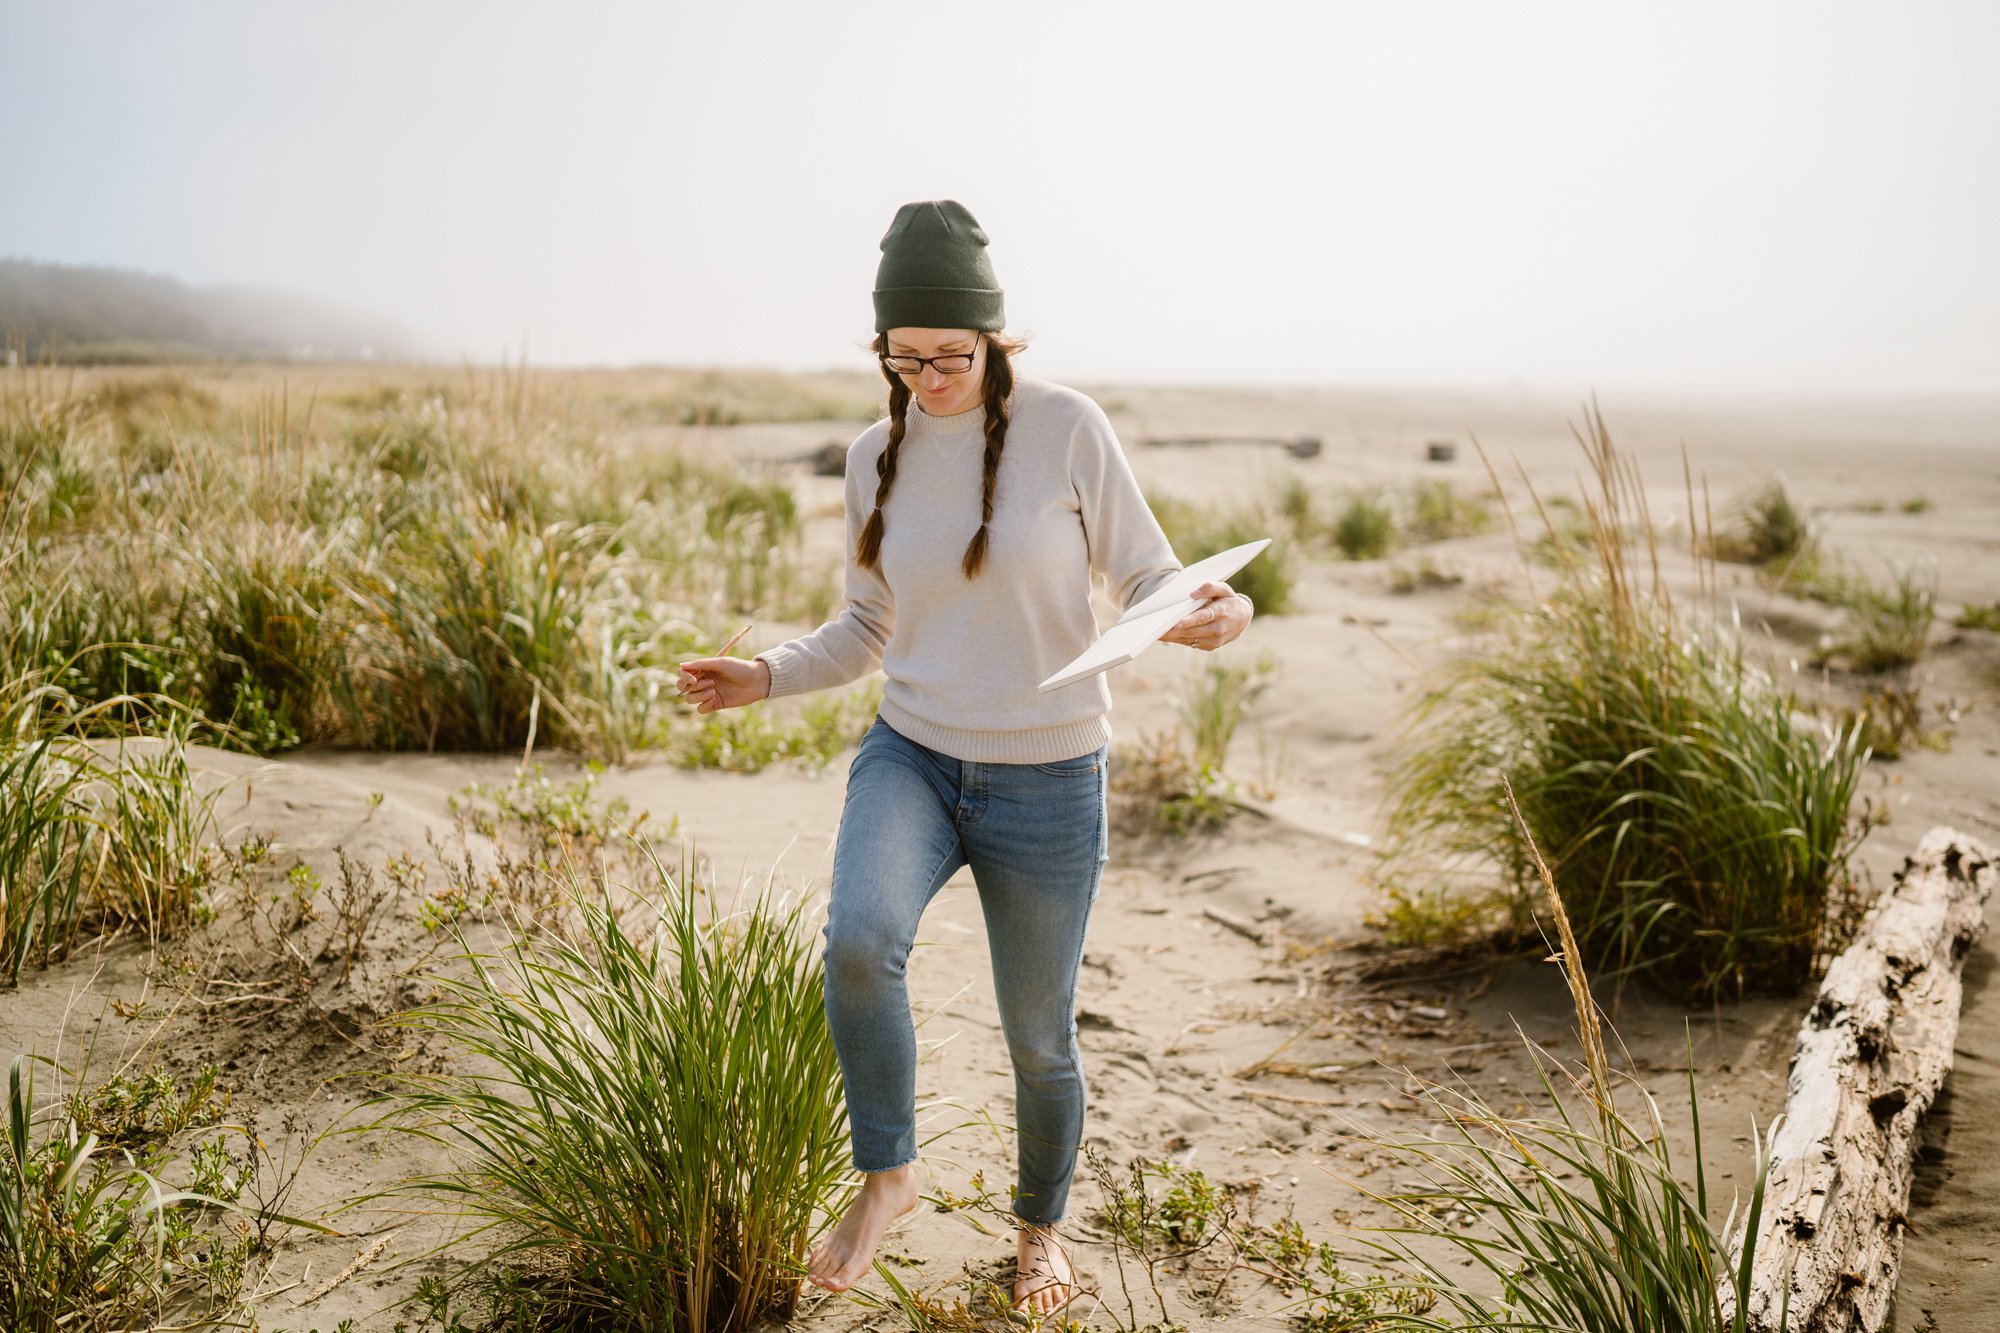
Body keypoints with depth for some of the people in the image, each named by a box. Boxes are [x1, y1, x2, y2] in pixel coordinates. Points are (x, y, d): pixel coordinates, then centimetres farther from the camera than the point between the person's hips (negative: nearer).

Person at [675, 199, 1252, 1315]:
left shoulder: (1067, 429, -9)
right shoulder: (877, 456, 3)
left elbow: (1147, 579, -4)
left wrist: (1212, 614, -26)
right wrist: (769, 677, -1)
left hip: (1047, 779, -2)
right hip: (911, 758, 2)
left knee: (1040, 1039, 10)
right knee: (860, 937, -29)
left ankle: (1042, 1224, 40)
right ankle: (887, 1178, -3)